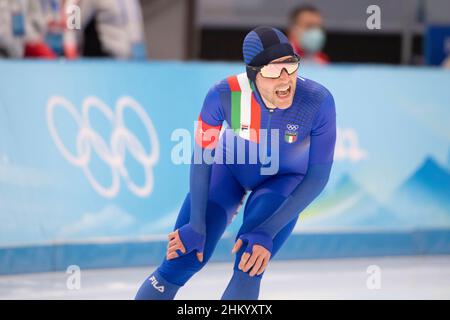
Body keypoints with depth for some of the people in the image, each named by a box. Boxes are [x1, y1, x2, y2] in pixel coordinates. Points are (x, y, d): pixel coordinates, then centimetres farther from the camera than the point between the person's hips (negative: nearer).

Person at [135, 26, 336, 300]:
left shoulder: (318, 101, -34)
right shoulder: (225, 94, -32)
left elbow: (318, 177, -24)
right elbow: (202, 157, -15)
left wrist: (267, 233, -28)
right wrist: (196, 226, -15)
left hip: (285, 180, -1)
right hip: (229, 167, 1)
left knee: (248, 270, -21)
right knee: (180, 262, -9)